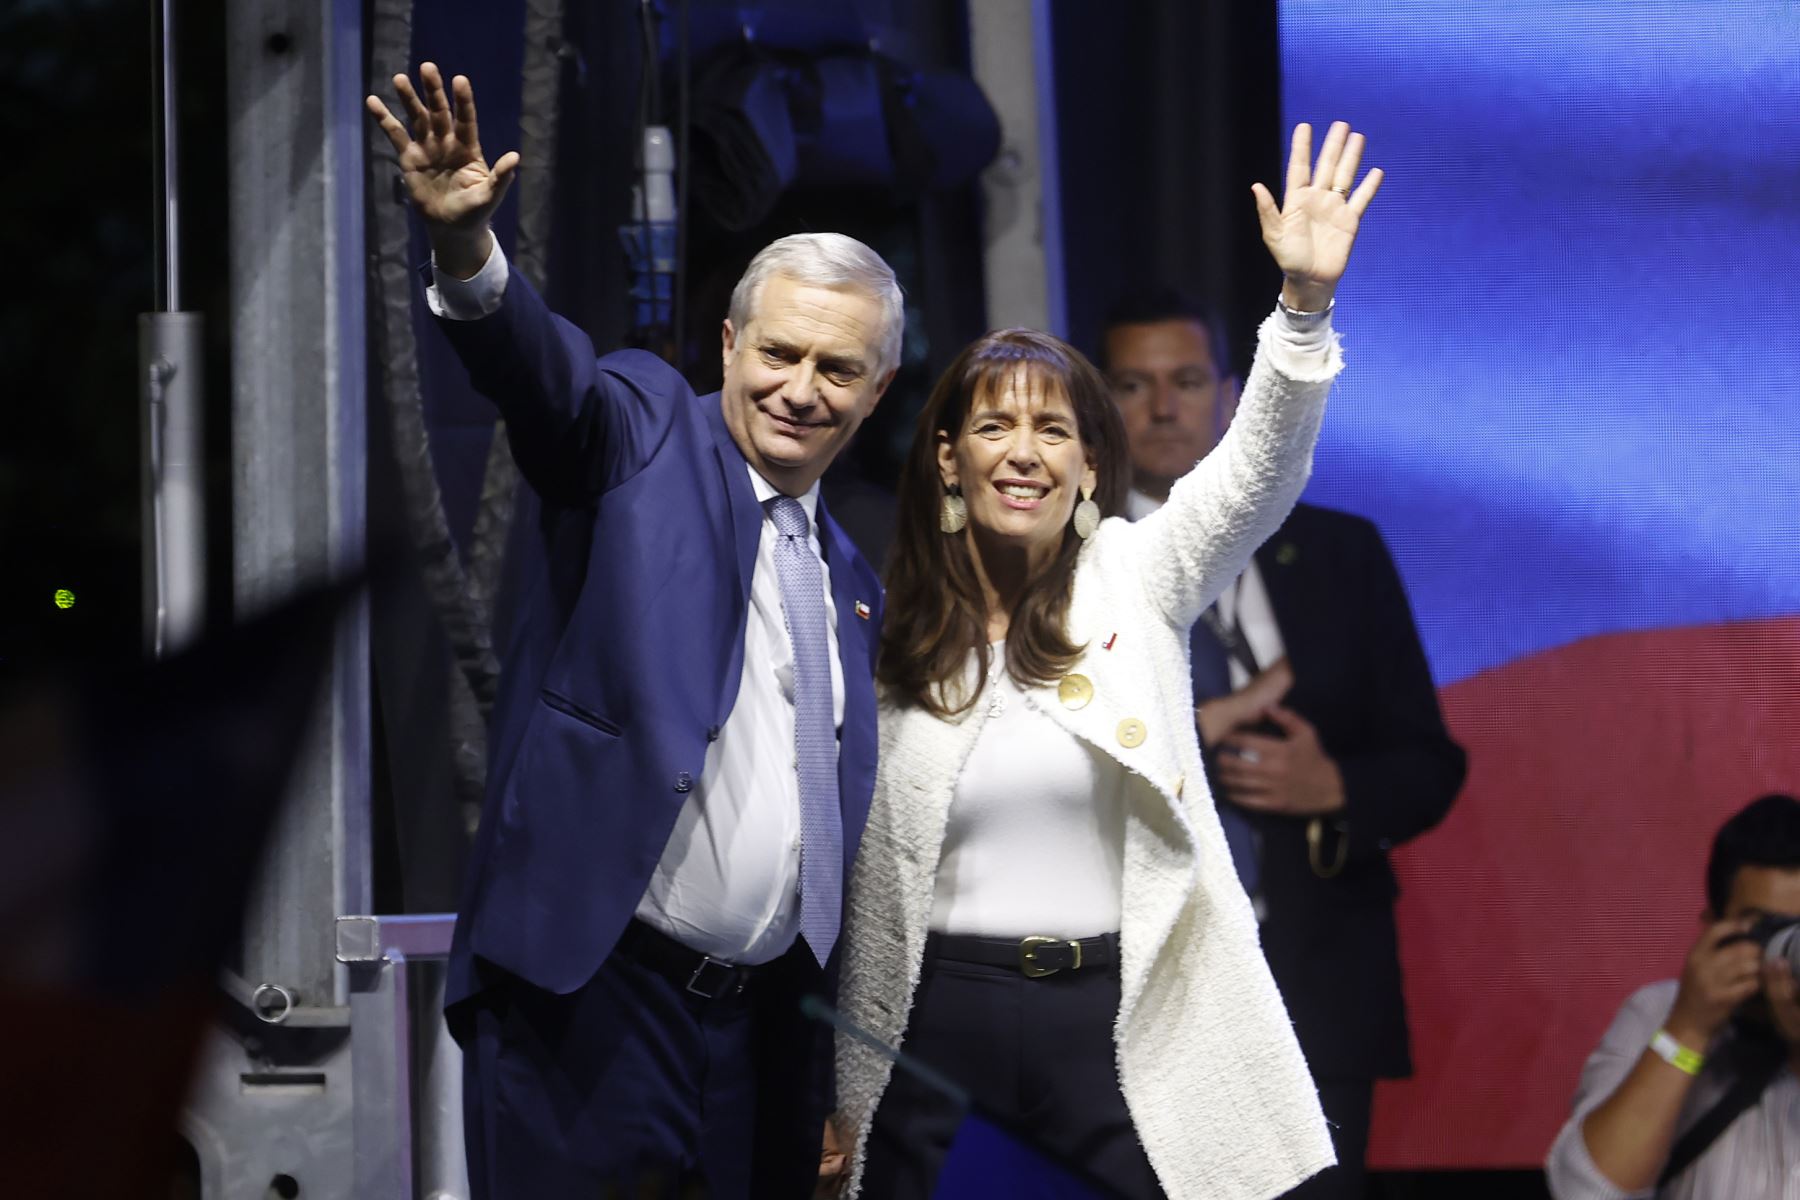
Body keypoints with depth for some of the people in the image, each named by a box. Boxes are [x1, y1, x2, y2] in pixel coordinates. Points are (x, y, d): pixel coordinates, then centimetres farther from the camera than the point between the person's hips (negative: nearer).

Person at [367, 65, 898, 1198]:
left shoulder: (851, 583, 19)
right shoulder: (645, 433, 3)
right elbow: (546, 370, -19)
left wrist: (839, 1076, 19)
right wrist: (468, 247, -41)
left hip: (763, 1035, 6)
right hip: (593, 1008, -6)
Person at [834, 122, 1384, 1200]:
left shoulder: (1134, 582, 4)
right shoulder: (885, 632, 5)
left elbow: (1258, 474, -12)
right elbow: (857, 873, 10)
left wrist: (1306, 302, -28)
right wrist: (837, 1101, 10)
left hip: (1115, 1022, -1)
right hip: (942, 1019, 1)